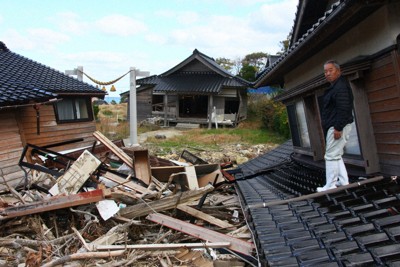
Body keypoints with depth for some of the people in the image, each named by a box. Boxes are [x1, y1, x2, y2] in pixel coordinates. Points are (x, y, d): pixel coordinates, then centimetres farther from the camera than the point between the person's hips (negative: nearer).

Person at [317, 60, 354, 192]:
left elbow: (343, 109, -24)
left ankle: (330, 186, 0)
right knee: (336, 155, 16)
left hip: (337, 126, -11)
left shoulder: (341, 87, -15)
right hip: (334, 126, 11)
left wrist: (338, 128, -26)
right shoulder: (335, 86, 18)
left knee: (331, 156, -7)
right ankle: (343, 182, 23)